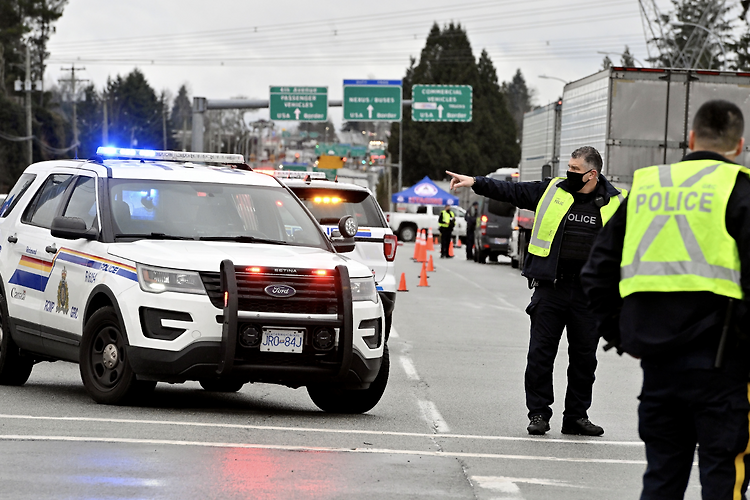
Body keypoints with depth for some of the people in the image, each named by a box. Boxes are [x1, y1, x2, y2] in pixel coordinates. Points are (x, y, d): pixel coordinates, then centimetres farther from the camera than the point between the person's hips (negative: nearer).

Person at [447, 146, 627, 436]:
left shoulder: (615, 203, 4)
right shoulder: (552, 191, 5)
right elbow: (511, 191, 8)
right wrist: (475, 183, 1)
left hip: (588, 293, 0)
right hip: (550, 286, 0)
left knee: (584, 356, 6)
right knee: (541, 352, -1)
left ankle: (577, 416, 16)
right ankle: (538, 413, 8)